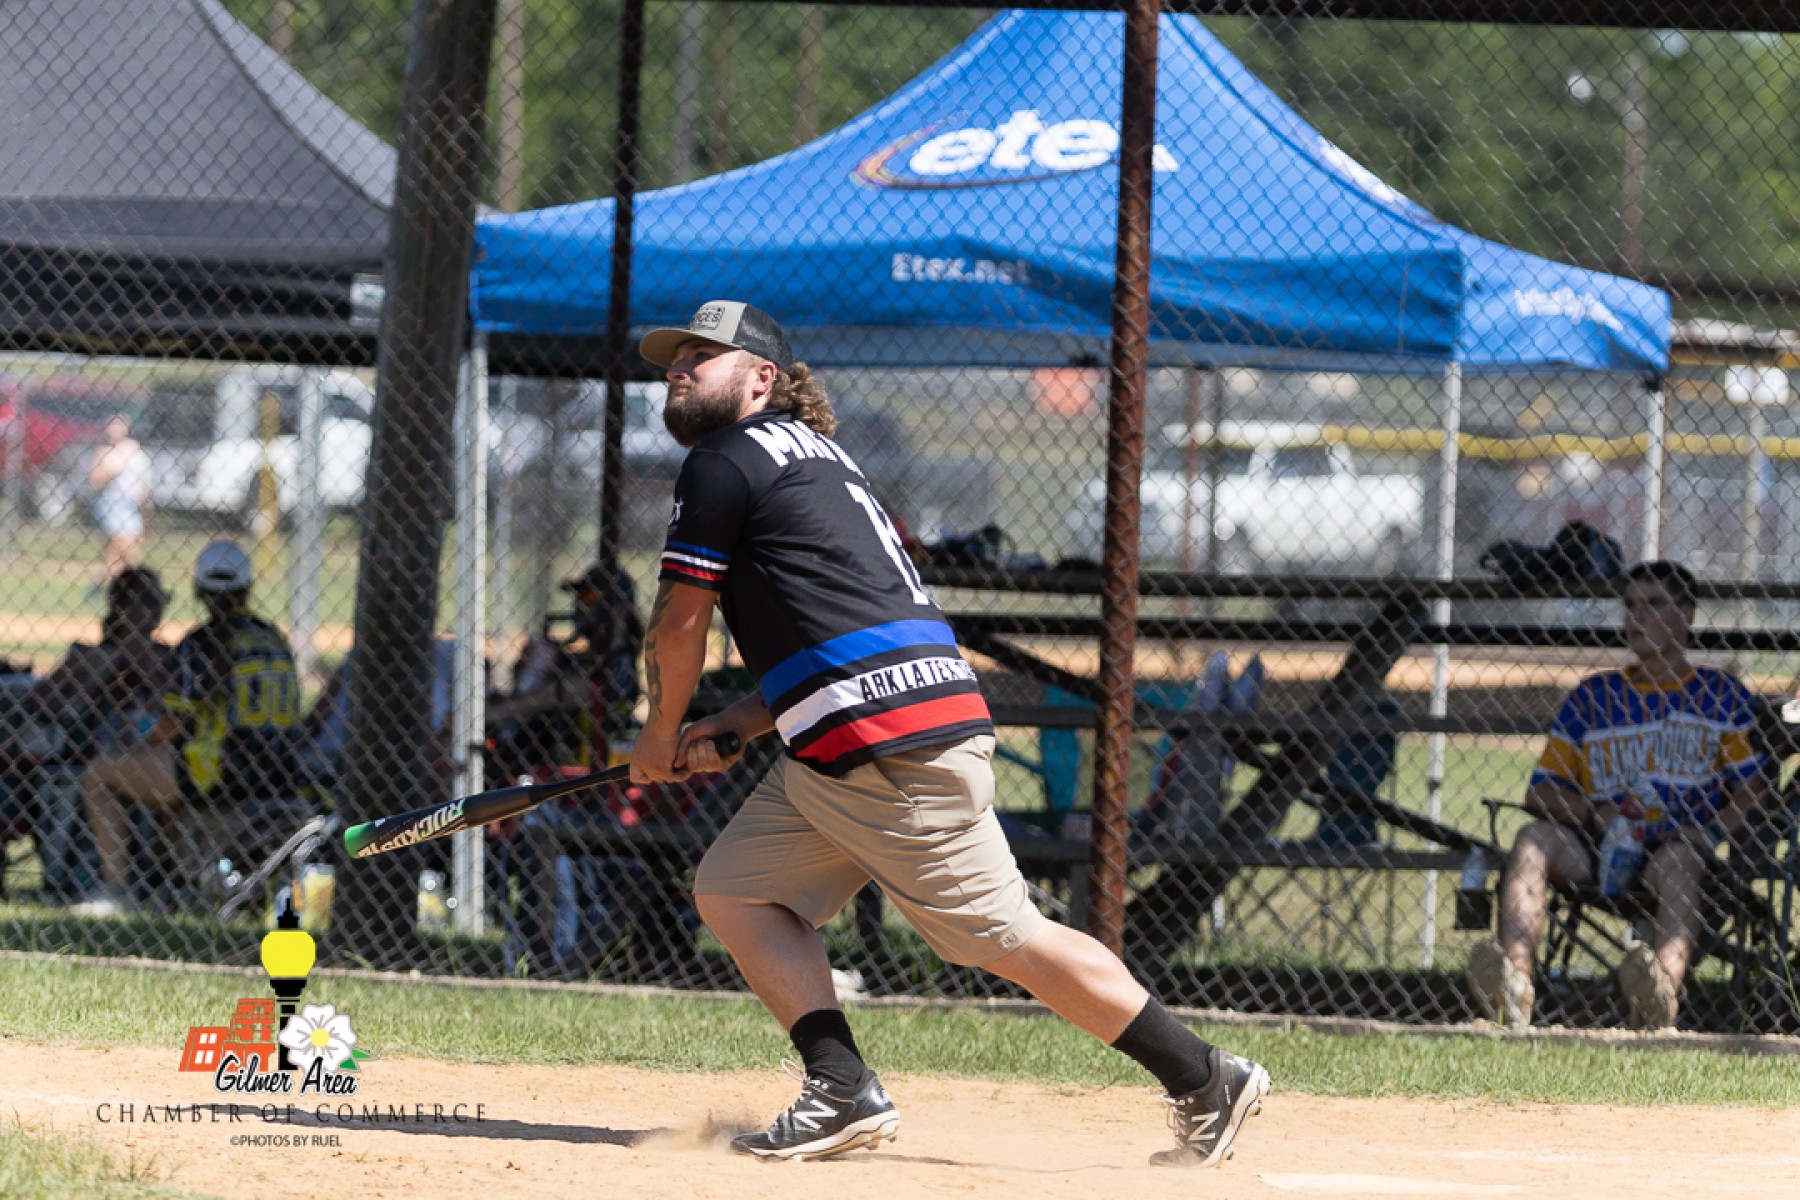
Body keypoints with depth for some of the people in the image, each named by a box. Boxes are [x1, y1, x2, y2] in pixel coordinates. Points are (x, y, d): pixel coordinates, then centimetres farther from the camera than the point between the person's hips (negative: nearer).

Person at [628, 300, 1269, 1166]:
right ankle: (843, 1092, -2)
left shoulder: (724, 461, -2)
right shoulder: (807, 457, 26)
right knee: (734, 890, 8)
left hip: (890, 739, -10)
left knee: (1007, 939, -7)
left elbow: (679, 622, 2)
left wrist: (661, 739, 18)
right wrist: (743, 722, 17)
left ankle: (1204, 1079, -3)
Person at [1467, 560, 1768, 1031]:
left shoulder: (1722, 695, 16)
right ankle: (1513, 984, -52)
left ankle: (1661, 991, -70)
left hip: (1681, 846, -3)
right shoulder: (1593, 696, 22)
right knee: (1534, 838, -28)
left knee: (1678, 860, -39)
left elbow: (1755, 790, 4)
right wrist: (1594, 811, -5)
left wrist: (1709, 833, -15)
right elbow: (1541, 791, 17)